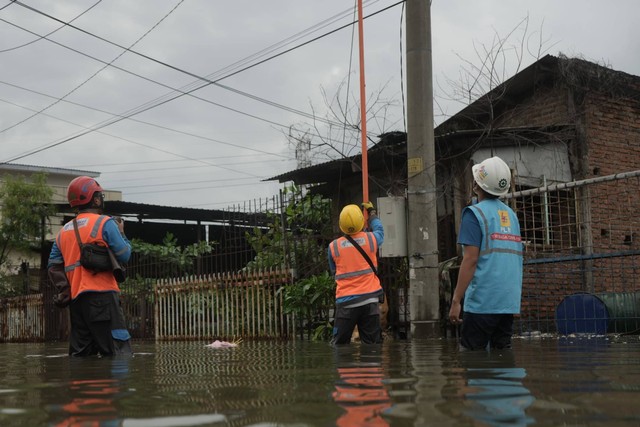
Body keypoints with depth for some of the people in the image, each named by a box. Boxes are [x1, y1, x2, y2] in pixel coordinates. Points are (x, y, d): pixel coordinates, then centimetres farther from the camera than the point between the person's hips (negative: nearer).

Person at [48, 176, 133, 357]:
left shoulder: (64, 231, 19)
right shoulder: (105, 223, -2)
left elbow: (53, 266, 14)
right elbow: (124, 255, -5)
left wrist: (65, 289, 7)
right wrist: (121, 233, 12)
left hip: (76, 298, 7)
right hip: (102, 294, -7)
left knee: (80, 354, 9)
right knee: (118, 353, -10)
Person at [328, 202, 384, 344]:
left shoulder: (333, 246, -1)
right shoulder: (370, 239, -1)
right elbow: (379, 230, 25)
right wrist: (372, 212, 41)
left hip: (345, 302, -1)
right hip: (369, 299, 1)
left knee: (339, 345, 5)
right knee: (373, 344, 4)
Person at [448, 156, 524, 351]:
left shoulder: (475, 213, -8)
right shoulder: (511, 214, 14)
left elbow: (470, 259, -14)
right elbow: (515, 258, 17)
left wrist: (456, 300, -14)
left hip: (482, 301, -7)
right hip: (509, 301, 7)